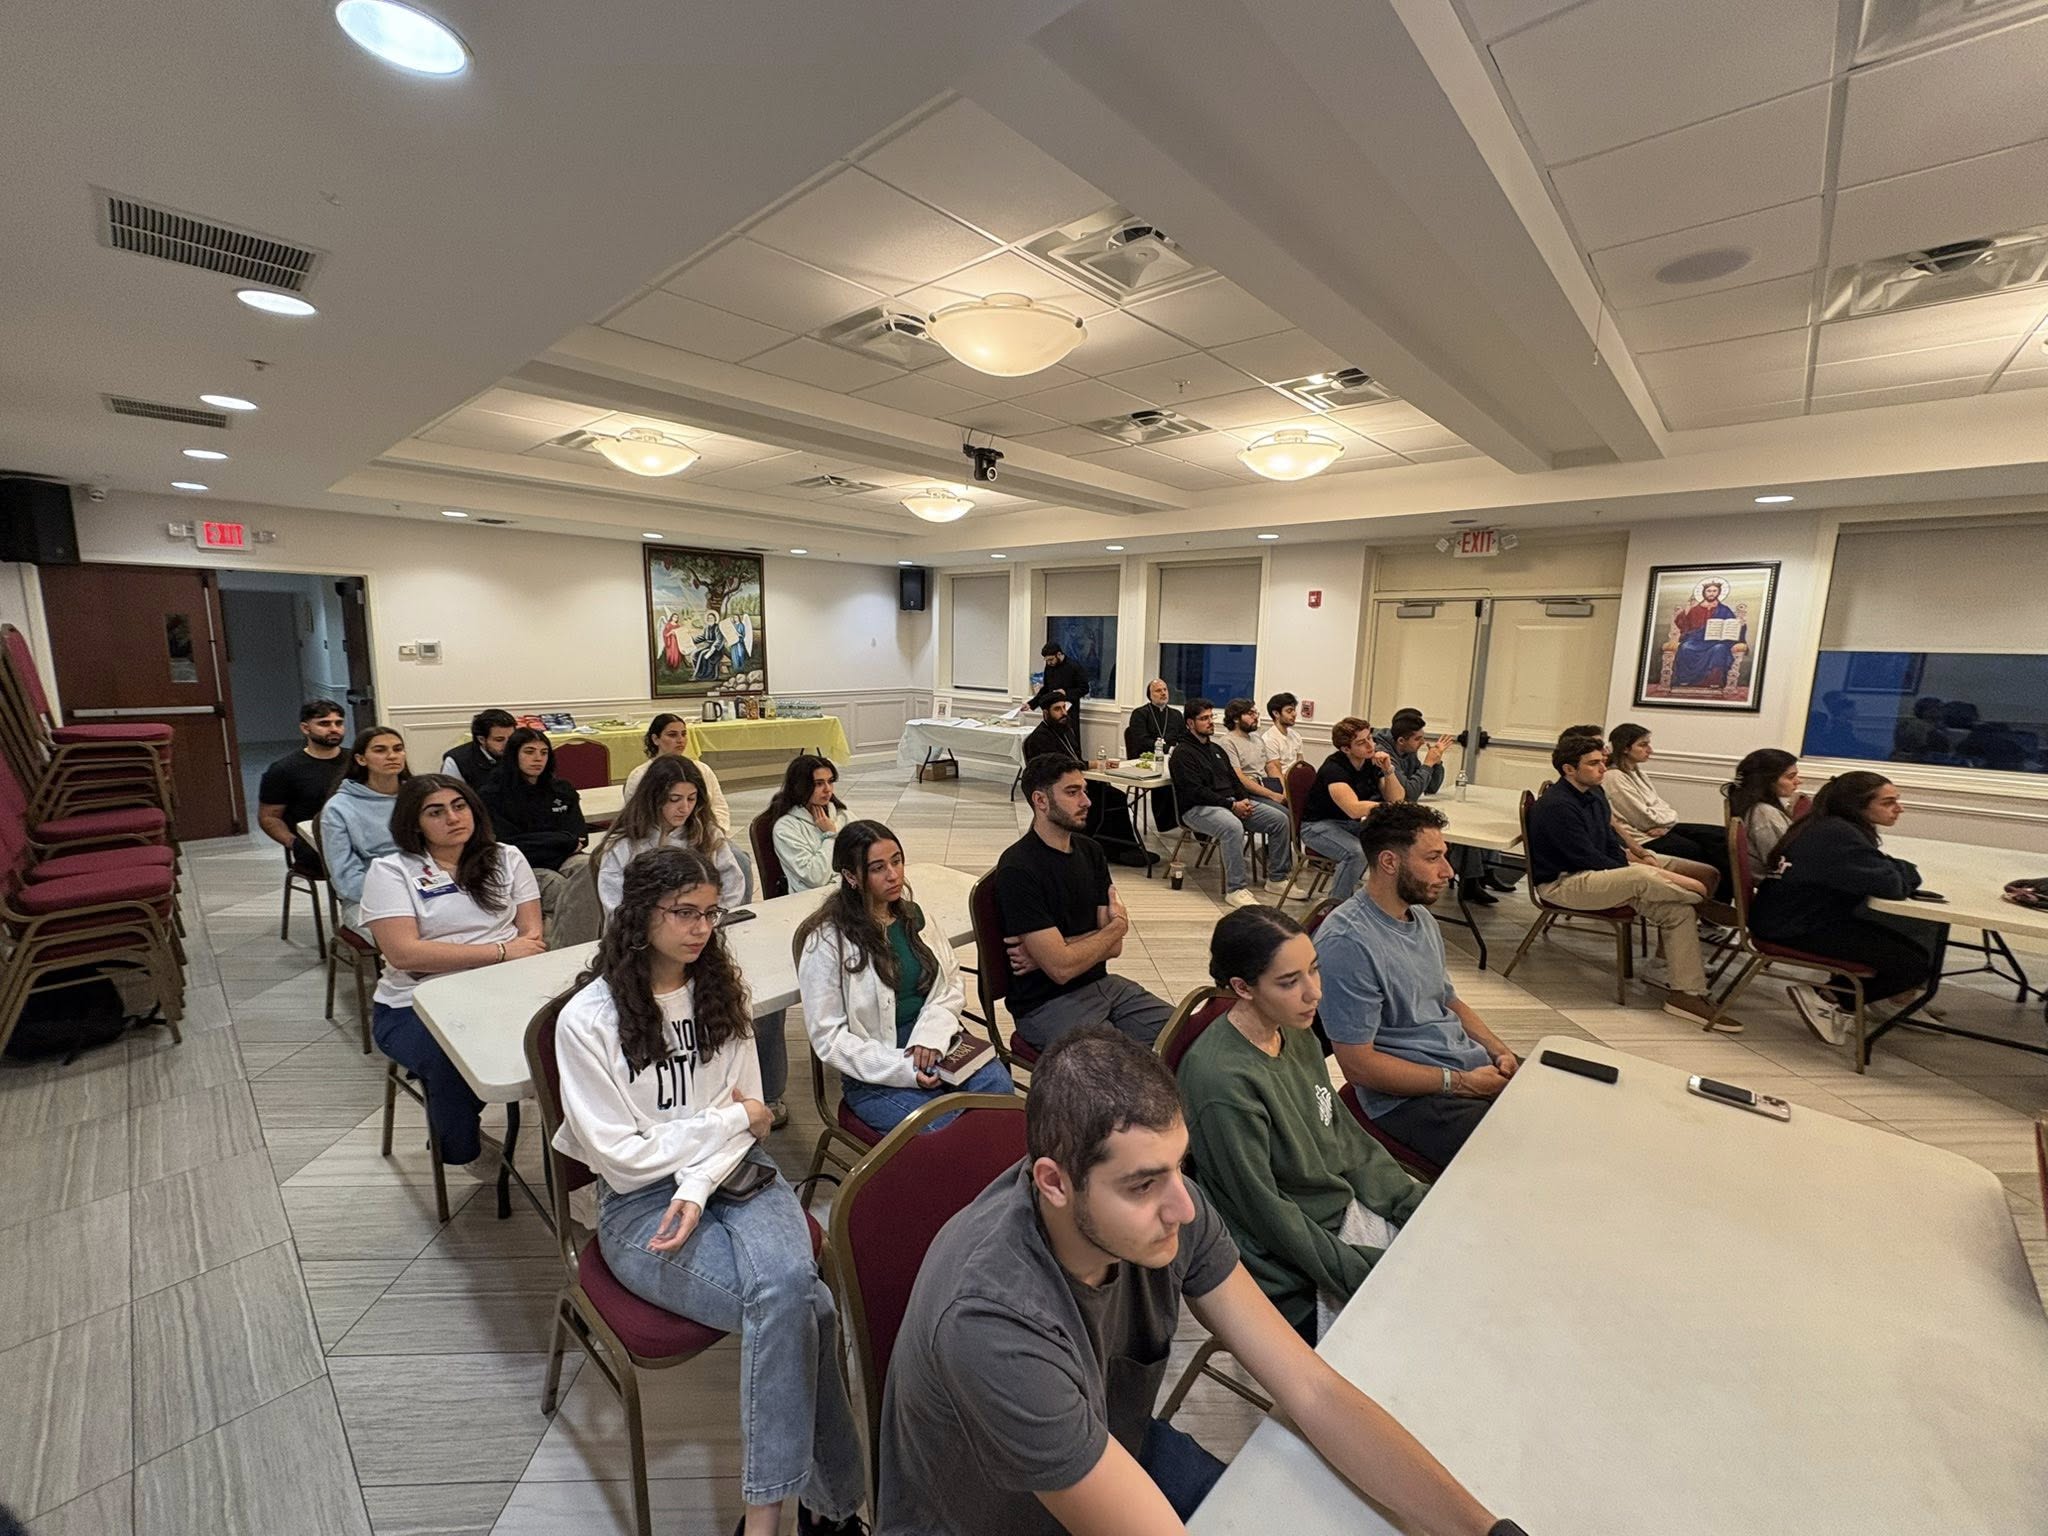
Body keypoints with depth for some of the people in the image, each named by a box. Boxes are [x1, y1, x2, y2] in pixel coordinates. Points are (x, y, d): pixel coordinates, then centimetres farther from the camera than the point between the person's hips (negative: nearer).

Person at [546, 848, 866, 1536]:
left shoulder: (719, 989, 2)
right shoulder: (587, 1018, -11)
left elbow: (749, 1111, 4)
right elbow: (623, 1158, -11)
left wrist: (699, 1189, -13)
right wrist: (731, 1120, -9)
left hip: (732, 1172, 4)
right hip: (640, 1203, -3)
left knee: (789, 1285, -27)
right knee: (799, 1304, -25)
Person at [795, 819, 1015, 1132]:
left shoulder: (914, 916, 9)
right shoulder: (827, 942, -8)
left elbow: (953, 982, 11)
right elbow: (827, 1036, -9)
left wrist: (932, 1031, -10)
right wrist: (901, 1069, -17)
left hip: (936, 1044, 5)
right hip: (875, 1074, -5)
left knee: (997, 1084, -24)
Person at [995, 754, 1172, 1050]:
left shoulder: (1090, 851, 6)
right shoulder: (1017, 869, -18)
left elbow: (1113, 946, 2)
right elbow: (1061, 968, -21)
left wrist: (1047, 954, -14)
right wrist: (1118, 925, -5)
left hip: (1100, 983, 7)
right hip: (1046, 1004, -7)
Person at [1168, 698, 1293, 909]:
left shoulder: (1216, 749, 23)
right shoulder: (1182, 754, -5)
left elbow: (1234, 779, 21)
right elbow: (1195, 791, -15)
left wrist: (1245, 800, -1)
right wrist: (1231, 805, -18)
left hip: (1232, 803, 9)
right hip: (1198, 809, -8)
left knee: (1280, 819, -5)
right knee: (1233, 827, -39)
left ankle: (1277, 879, 3)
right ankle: (1235, 889, -31)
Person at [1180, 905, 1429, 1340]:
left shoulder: (1295, 1033, -3)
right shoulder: (1222, 1082, -29)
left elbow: (1346, 1138, 7)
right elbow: (1267, 1215, -21)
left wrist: (1418, 1202, -1)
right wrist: (1367, 1274, -16)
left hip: (1349, 1212, 8)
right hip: (1298, 1282, -8)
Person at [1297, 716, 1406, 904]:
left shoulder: (1372, 762, -1)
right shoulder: (1333, 768, -25)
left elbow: (1397, 798, -3)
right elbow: (1354, 809, -37)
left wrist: (1388, 771, -18)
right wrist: (1390, 807, -31)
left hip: (1349, 825, 7)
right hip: (1318, 825, -7)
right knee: (1357, 852, -33)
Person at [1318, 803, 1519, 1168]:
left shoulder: (1421, 917, 9)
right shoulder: (1347, 943, -23)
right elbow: (1359, 1065, -20)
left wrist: (1501, 1052, 4)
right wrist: (1460, 1083, -16)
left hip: (1474, 1066, 9)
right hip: (1410, 1097, -9)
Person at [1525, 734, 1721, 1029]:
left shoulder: (1594, 794, 13)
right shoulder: (1556, 806, -18)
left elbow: (1611, 842, 17)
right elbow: (1589, 859, -18)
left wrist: (1630, 858, -3)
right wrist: (1633, 870, -10)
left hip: (1598, 874, 9)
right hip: (1562, 883, -9)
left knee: (1678, 910, -9)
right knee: (1642, 878, -32)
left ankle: (1686, 993, -7)